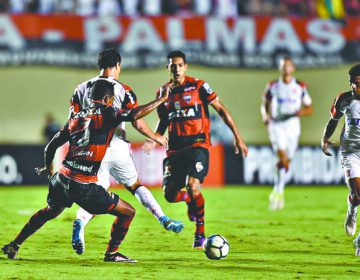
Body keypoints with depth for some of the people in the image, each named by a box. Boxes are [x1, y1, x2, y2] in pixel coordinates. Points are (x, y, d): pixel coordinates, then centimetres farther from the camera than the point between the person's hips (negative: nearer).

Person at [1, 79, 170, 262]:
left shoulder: (76, 118, 14)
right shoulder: (106, 114, -5)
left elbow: (50, 147, 20)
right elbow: (133, 115, -21)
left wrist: (48, 168, 40)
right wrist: (162, 100, -10)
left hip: (61, 179, 7)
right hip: (84, 187, -7)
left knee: (49, 212, 34)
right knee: (127, 212, 7)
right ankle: (111, 253, 13)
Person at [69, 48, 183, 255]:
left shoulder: (82, 89, 7)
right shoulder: (123, 90, -3)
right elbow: (138, 123, -4)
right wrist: (157, 138, 12)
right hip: (116, 147, -2)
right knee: (135, 186, 17)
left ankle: (79, 223, -23)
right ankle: (164, 219, 9)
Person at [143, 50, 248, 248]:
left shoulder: (198, 86, -1)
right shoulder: (163, 92, 11)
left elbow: (221, 110, 1)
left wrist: (237, 137, -4)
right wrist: (154, 140, 5)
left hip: (198, 144, -4)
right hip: (175, 148, 4)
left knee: (192, 185, -25)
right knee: (170, 194, -7)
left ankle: (200, 233, -8)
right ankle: (190, 200, 32)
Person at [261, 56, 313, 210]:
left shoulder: (300, 87, 2)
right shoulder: (272, 86, 3)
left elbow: (309, 108, 8)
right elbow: (265, 103, 16)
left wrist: (302, 112, -14)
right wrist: (265, 116, -3)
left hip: (292, 125, 2)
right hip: (276, 125, -2)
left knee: (286, 162, 8)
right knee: (283, 157, -19)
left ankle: (278, 191, 25)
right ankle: (279, 192, -11)